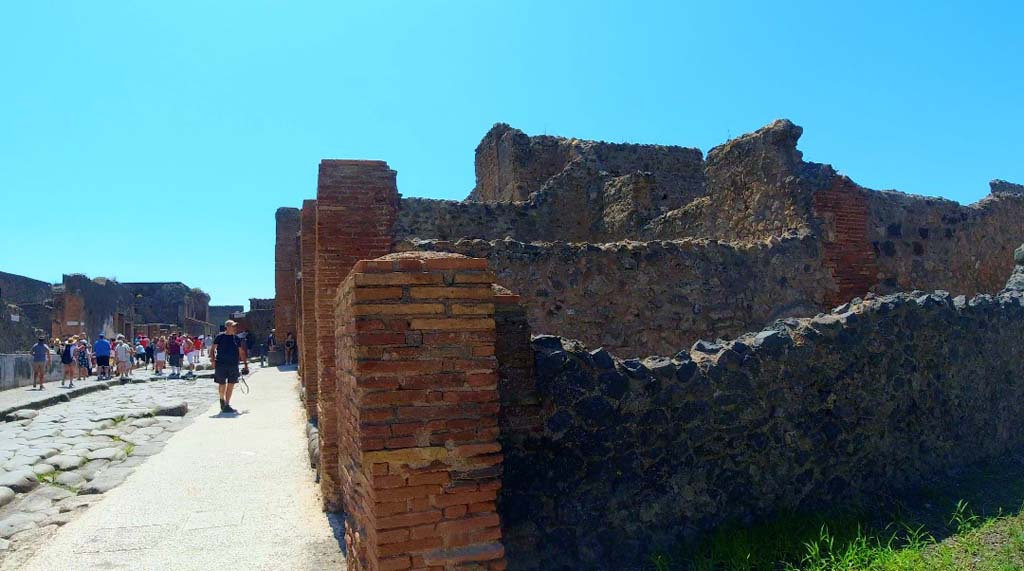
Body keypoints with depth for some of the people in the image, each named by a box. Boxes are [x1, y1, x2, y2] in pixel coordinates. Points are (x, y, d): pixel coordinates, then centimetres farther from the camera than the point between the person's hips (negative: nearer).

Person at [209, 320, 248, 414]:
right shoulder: (219, 337, 0)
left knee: (231, 385, 1)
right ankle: (222, 399, 31)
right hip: (221, 364, -3)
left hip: (233, 365, 3)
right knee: (222, 384, 2)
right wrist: (213, 360, -7)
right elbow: (212, 349, 4)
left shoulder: (237, 338, 9)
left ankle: (227, 405, 10)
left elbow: (241, 352, 13)